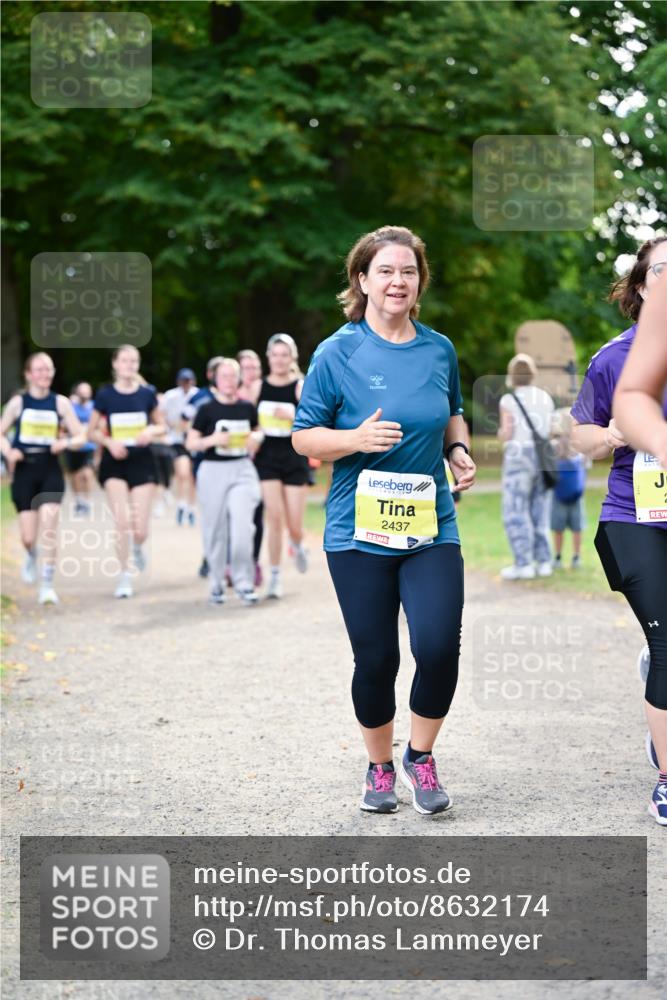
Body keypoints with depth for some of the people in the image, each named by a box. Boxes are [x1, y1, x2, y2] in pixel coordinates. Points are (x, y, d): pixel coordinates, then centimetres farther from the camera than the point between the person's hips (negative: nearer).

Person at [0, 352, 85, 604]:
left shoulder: (60, 402, 1)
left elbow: (81, 436, 3)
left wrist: (65, 443, -17)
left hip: (50, 472, 0)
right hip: (24, 472, 0)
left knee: (48, 526, -15)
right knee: (28, 537, 1)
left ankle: (47, 585, -7)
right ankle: (31, 557, 39)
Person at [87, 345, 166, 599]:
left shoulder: (147, 394, 0)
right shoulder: (105, 395, -2)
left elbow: (161, 426, 11)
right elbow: (92, 432, 4)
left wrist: (151, 431, -11)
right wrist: (109, 442, -15)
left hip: (142, 463, 1)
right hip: (115, 464, -1)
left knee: (140, 530, -2)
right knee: (122, 523, -13)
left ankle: (137, 548, 36)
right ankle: (125, 576, 3)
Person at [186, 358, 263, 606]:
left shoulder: (247, 408, 6)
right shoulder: (207, 409, -1)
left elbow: (257, 431, 21)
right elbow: (190, 443, 1)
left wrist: (256, 438, -2)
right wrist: (213, 440, -16)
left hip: (242, 468, 1)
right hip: (213, 471, -1)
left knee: (242, 526, -13)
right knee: (215, 529, 4)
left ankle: (244, 583, -3)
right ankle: (216, 583, 19)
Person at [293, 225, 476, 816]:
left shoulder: (439, 351, 7)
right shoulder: (338, 353, -4)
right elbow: (304, 436, -1)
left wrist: (459, 449, 5)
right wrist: (356, 439, -19)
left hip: (431, 527, 2)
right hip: (359, 531, -2)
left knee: (439, 648, -13)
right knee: (376, 660, 2)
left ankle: (421, 756, 12)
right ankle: (380, 768, 26)